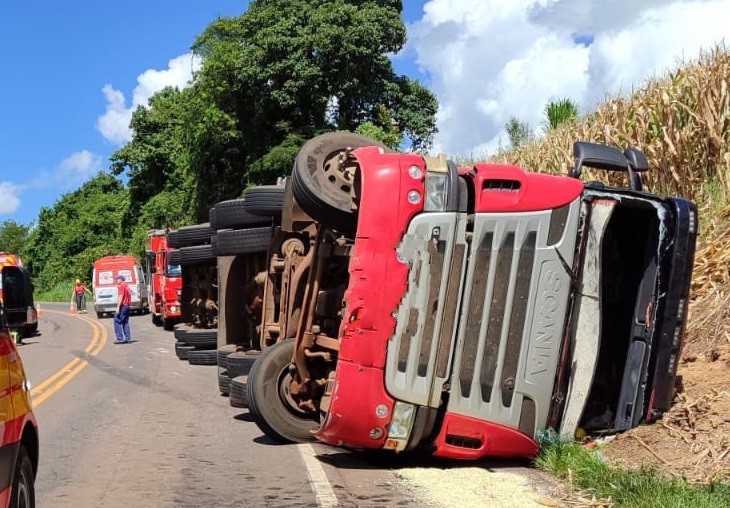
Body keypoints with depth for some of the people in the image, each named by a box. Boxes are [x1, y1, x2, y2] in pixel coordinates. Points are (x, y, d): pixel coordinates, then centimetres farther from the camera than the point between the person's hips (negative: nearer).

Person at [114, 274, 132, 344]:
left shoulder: (121, 286, -10)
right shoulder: (127, 286, 18)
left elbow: (121, 297, -18)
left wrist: (118, 307, -20)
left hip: (122, 306, -9)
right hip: (127, 306, 9)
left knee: (117, 321, -5)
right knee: (125, 322, 12)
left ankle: (120, 338, -10)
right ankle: (128, 338, 9)